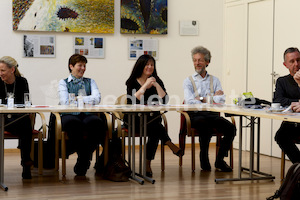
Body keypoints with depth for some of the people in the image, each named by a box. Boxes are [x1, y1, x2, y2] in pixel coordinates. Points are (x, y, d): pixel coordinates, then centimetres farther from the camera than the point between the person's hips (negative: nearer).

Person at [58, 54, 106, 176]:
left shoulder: (90, 82, 26)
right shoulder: (63, 82, 18)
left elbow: (97, 98, 7)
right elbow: (65, 102, -1)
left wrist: (78, 99, -1)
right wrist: (87, 100, 4)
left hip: (87, 115, 2)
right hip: (70, 115, -2)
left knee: (97, 122, -36)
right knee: (73, 123, -41)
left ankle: (84, 157, -19)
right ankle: (83, 156, -21)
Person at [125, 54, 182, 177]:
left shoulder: (157, 81, 11)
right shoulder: (132, 82, 4)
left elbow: (164, 101, -3)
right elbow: (132, 101, -15)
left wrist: (156, 85, -9)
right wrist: (146, 85, -13)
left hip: (152, 119, 3)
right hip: (134, 120, -3)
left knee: (155, 133, -31)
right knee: (154, 126, -35)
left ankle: (147, 164, -26)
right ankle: (169, 143, -23)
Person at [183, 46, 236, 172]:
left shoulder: (214, 80, 19)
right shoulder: (188, 81, 12)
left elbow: (221, 100, 3)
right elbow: (189, 101, -6)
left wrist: (203, 98, -5)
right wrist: (212, 99, -8)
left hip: (212, 115, 3)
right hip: (196, 115, -3)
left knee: (231, 128, -25)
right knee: (206, 126, -37)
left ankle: (219, 160, -11)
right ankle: (204, 159, -18)